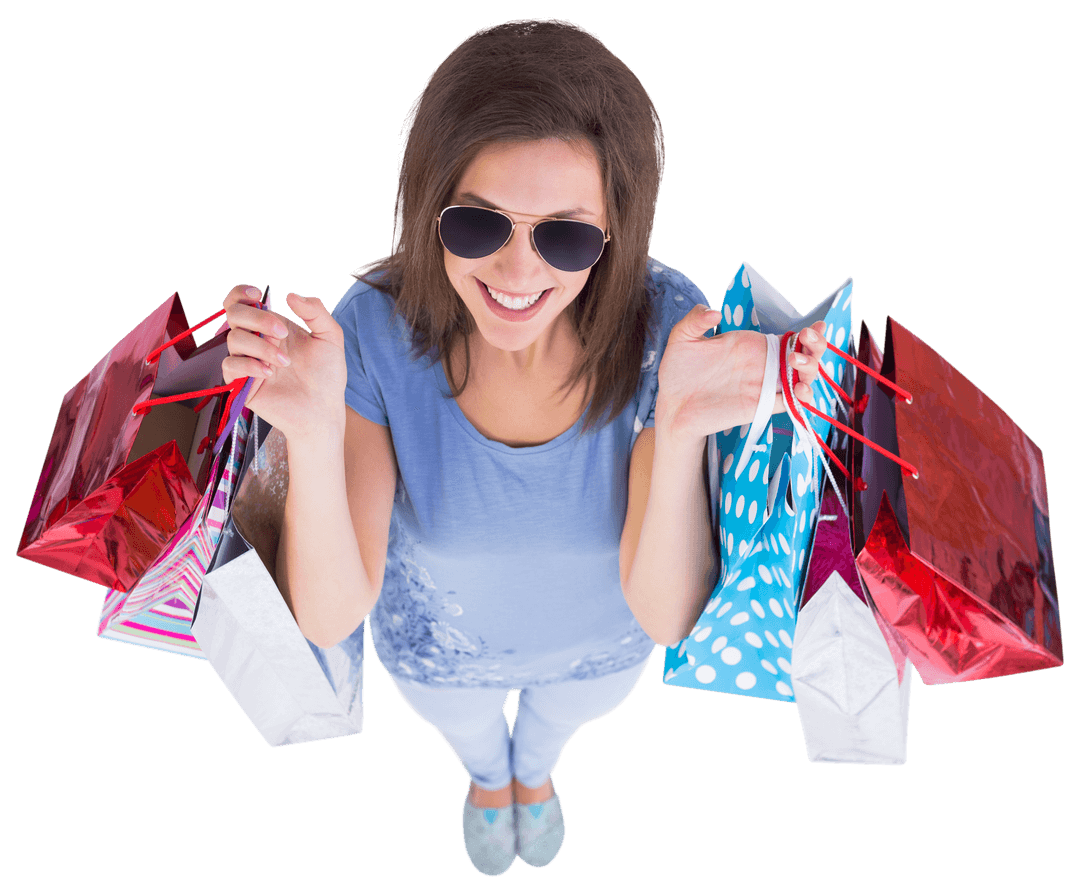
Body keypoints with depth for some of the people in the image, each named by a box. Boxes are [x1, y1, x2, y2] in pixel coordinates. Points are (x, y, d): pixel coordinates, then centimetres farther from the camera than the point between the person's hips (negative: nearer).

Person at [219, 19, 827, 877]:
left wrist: (679, 435, -50)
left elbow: (667, 617, -33)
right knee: (470, 732, 35)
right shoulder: (377, 328, -35)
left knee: (558, 719, 37)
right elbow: (328, 617, -33)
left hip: (600, 637, 1)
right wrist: (313, 437, -51)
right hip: (440, 642, 0)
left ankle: (535, 769, 77)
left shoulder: (670, 326, -35)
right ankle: (488, 774, 76)